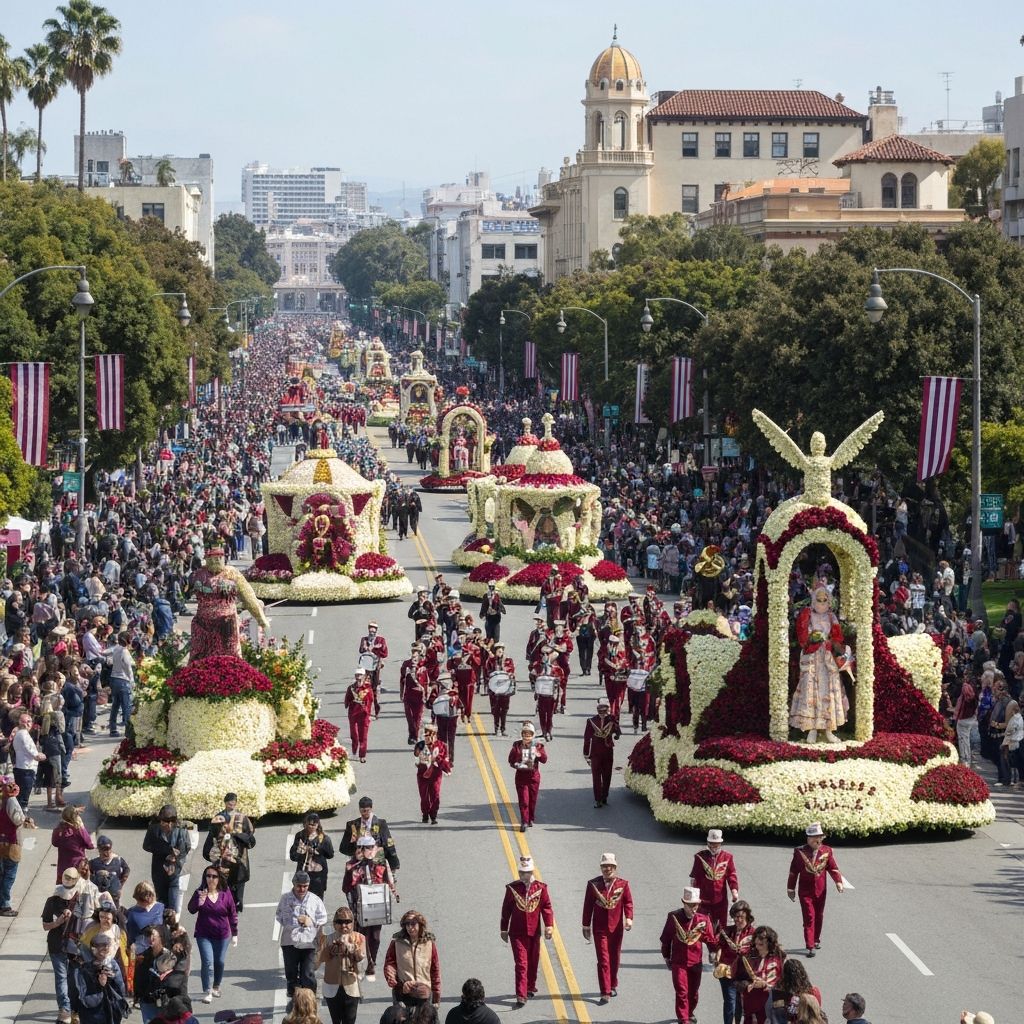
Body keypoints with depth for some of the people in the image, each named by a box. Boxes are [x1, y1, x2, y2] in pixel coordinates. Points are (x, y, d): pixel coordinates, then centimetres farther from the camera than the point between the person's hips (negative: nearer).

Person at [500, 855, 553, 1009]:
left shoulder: (541, 888, 0)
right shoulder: (512, 888, -2)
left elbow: (546, 907, -3)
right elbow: (506, 909, 5)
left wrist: (549, 925, -16)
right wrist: (504, 930, 7)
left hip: (534, 932, 2)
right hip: (517, 933, -2)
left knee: (533, 961, 15)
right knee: (521, 963, -9)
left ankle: (531, 988, 37)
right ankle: (521, 996, -11)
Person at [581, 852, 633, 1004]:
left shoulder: (623, 884, 0)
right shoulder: (593, 884, -2)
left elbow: (628, 902, 0)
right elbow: (588, 906, 2)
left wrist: (629, 918, -17)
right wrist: (586, 926, 3)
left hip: (616, 927, 2)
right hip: (599, 928, -2)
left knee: (615, 958, 14)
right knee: (603, 960, -6)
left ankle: (613, 986, 33)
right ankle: (605, 993, -7)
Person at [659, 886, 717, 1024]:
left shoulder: (704, 919, -8)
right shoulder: (674, 917, -10)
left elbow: (711, 940, 0)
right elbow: (665, 939, 2)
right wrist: (666, 958, 7)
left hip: (696, 962, 2)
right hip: (678, 962, -2)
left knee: (694, 992, 17)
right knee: (681, 992, -6)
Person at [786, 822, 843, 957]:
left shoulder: (827, 851, 1)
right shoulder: (800, 851, -5)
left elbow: (833, 868, 4)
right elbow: (794, 870, -1)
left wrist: (838, 881, -12)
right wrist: (791, 888, 0)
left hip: (820, 890, 3)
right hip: (806, 891, -3)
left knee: (819, 917, 15)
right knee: (809, 918, -8)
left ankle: (816, 940, 34)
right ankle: (810, 947, -10)